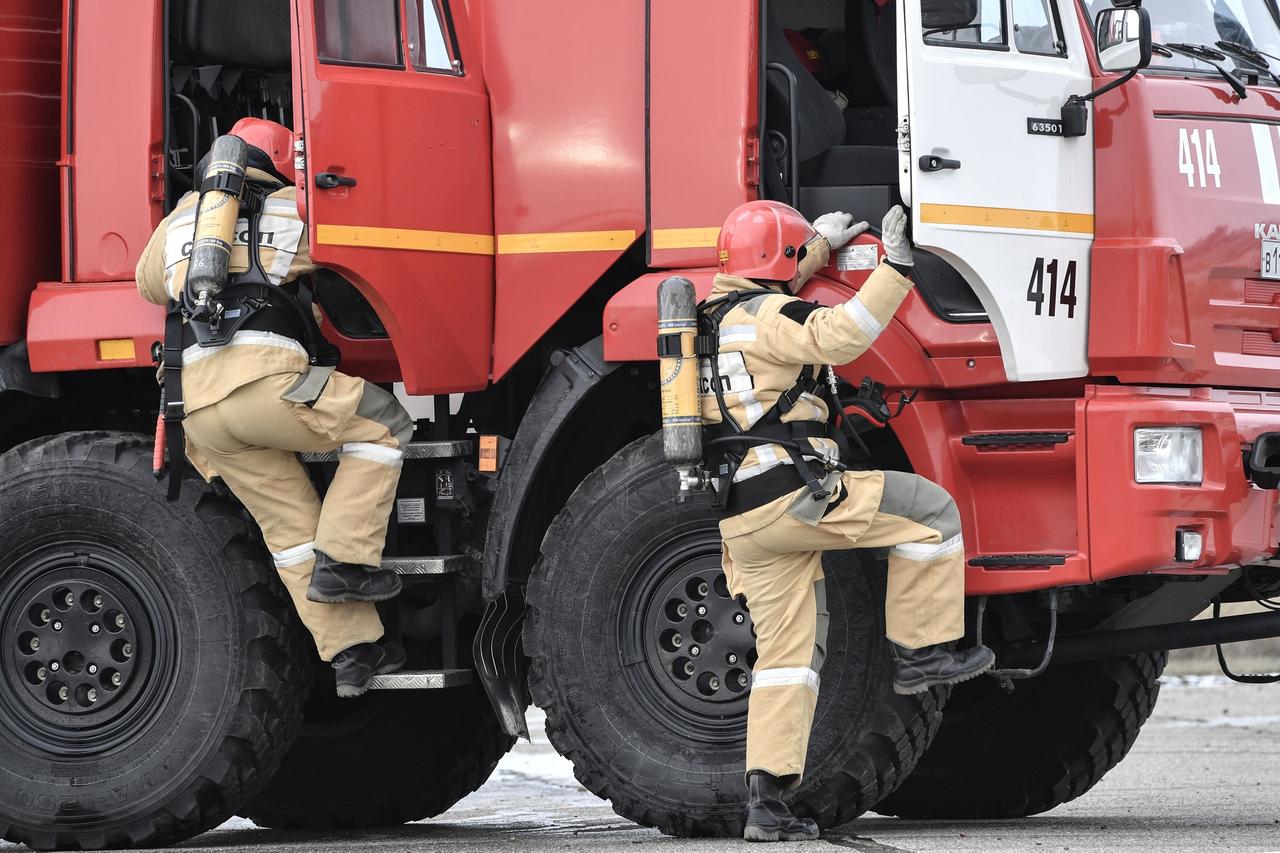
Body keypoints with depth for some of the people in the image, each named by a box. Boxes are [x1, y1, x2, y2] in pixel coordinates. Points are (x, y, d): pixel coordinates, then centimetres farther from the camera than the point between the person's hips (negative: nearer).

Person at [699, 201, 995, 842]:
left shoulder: (716, 315, 20)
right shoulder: (769, 317, -8)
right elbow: (840, 334, -26)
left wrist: (821, 243, 50)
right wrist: (895, 267, -21)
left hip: (742, 519, 9)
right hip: (790, 495, -9)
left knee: (787, 651, 9)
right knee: (929, 510, 0)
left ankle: (766, 798, 0)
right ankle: (920, 650, 1)